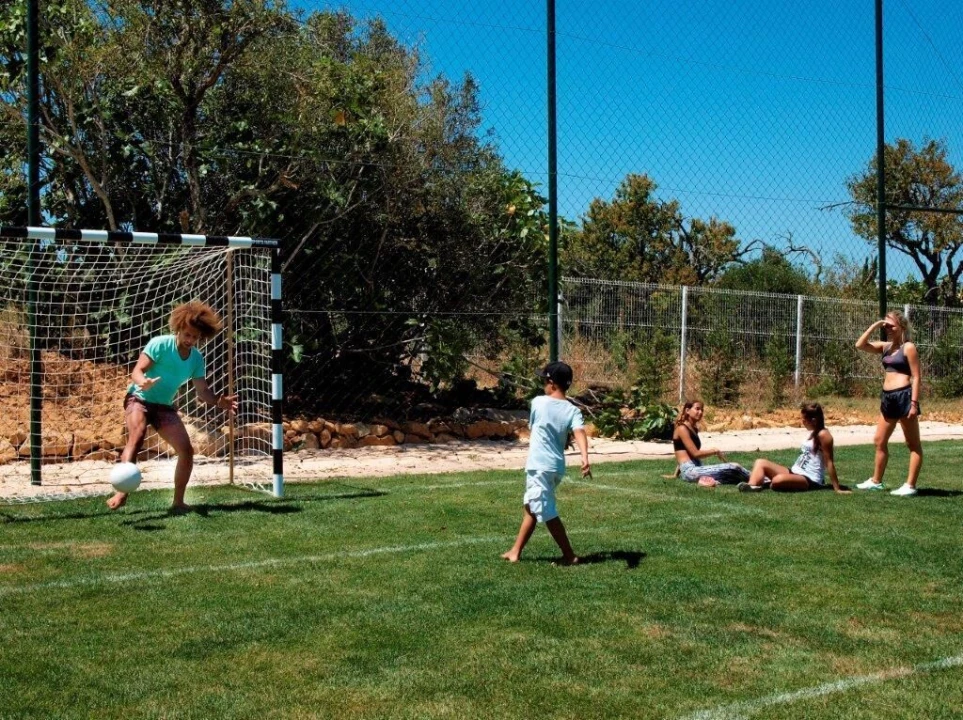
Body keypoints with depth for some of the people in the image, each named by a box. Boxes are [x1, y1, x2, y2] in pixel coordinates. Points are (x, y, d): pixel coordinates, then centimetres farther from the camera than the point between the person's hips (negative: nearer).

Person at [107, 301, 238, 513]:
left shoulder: (197, 359, 3)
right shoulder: (160, 344, -13)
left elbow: (202, 391, 2)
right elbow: (137, 371, -18)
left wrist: (219, 401, -20)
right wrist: (143, 382, -42)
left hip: (164, 407, 6)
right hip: (139, 399, -6)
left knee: (187, 450, -4)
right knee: (136, 438, -33)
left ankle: (178, 502, 9)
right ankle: (121, 493, -43)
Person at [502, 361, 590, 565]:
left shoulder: (538, 402, -6)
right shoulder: (573, 411, -1)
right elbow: (579, 433, -19)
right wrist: (585, 458, -33)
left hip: (539, 466, -6)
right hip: (557, 467, 6)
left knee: (547, 513, 0)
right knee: (531, 508, 18)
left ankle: (569, 555, 1)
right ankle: (515, 552, 27)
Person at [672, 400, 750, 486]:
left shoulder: (694, 429, 19)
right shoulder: (682, 429, -8)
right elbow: (695, 453, -14)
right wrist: (715, 451, -4)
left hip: (696, 469, 9)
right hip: (689, 470, -9)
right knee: (734, 467, -13)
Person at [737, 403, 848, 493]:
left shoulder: (823, 435, -12)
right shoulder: (813, 433, 17)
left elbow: (829, 463, -14)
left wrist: (837, 489, -14)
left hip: (810, 480, -10)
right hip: (796, 473, 10)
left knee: (777, 481, -41)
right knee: (761, 462, -4)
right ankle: (752, 486, -29)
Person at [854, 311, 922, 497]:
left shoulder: (908, 347, -8)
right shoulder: (885, 347, 12)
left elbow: (916, 377, -11)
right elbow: (860, 345, 6)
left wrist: (914, 403, -18)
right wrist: (874, 326, 1)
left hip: (904, 396, -9)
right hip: (888, 398, 9)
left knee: (913, 444, 0)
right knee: (879, 441, 14)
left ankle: (910, 485, -1)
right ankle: (876, 481, 25)